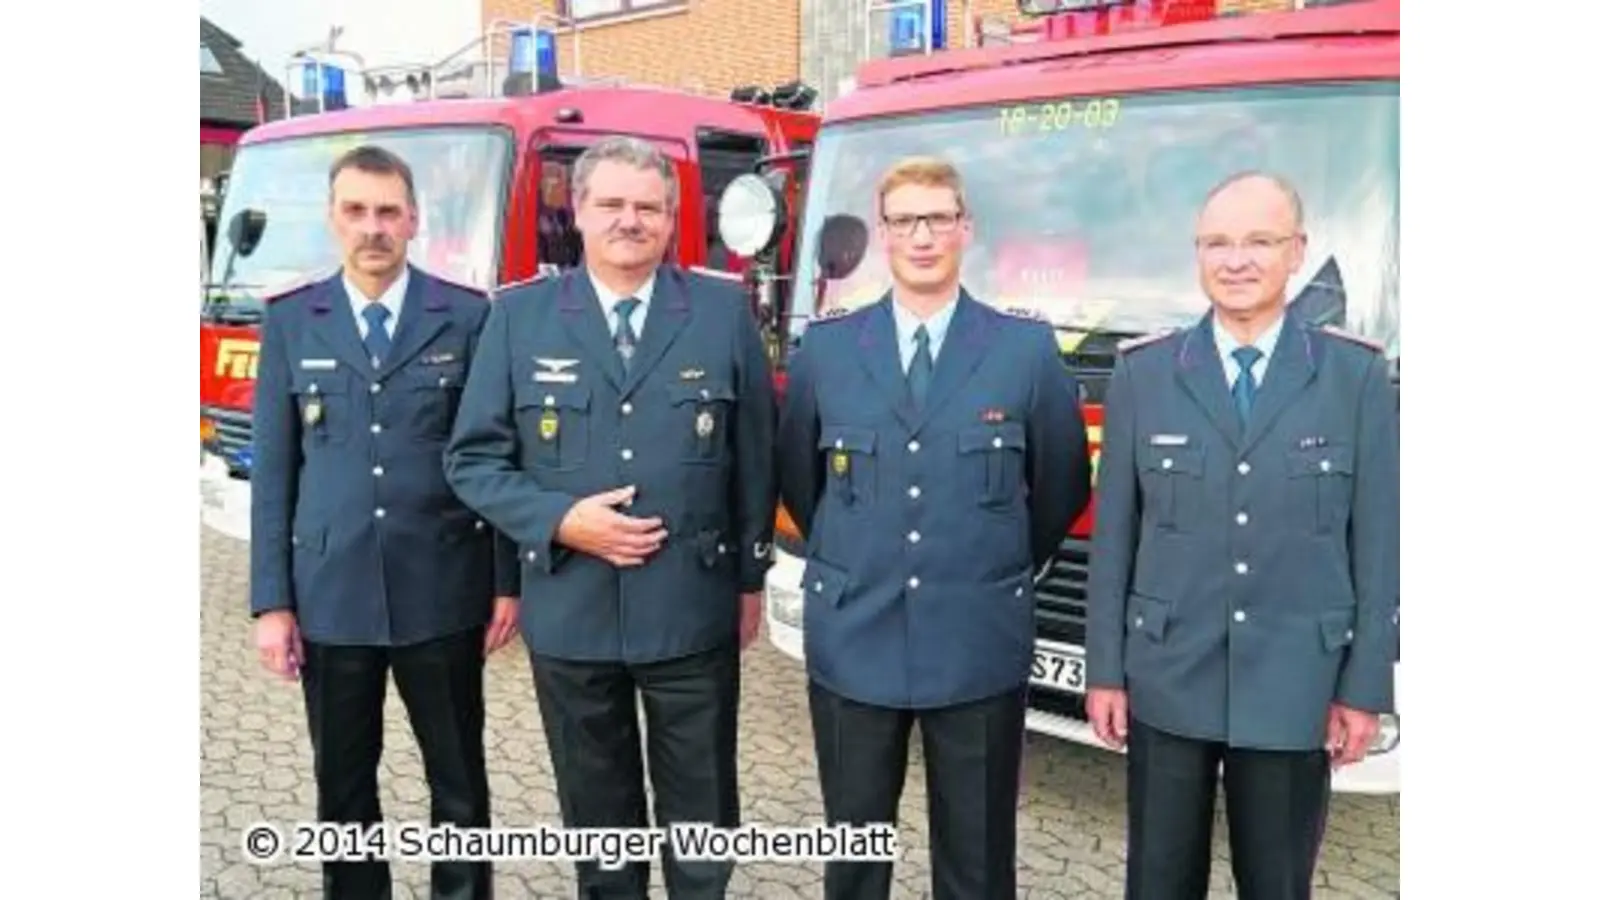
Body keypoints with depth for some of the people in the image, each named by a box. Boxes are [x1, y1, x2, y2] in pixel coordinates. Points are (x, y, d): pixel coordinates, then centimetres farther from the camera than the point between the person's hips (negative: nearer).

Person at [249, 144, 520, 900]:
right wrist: (271, 601, 0)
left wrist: (508, 582, -2)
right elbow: (273, 470, 4)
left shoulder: (468, 317, 0)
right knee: (343, 782, 13)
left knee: (459, 778, 10)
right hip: (330, 595, 2)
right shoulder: (290, 322, 4)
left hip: (442, 591, -1)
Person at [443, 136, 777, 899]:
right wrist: (560, 521, -15)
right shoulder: (519, 315, 0)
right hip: (569, 612, 1)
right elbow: (472, 459, 0)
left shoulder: (724, 312, 1)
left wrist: (751, 578, 6)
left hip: (693, 609, 0)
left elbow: (756, 455, 5)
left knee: (702, 812, 14)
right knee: (596, 813, 17)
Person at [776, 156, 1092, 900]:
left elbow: (1063, 483, 8)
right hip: (852, 639, 1)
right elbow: (795, 474, 14)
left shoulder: (1028, 350, -2)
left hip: (980, 645, -1)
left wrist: (1008, 570, 11)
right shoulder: (825, 348, 2)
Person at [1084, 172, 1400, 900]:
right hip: (1167, 682, 1)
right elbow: (1113, 534, 1)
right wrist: (1105, 670, 0)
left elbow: (1378, 542, 0)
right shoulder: (1142, 371, 0)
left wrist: (1366, 687, -2)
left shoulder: (1357, 374, -1)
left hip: (1295, 689, 0)